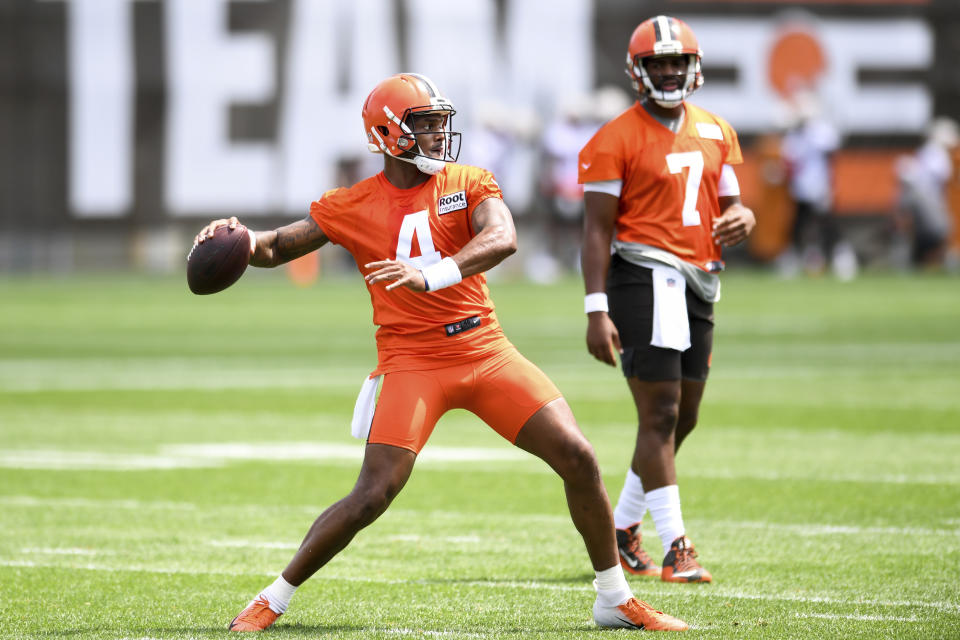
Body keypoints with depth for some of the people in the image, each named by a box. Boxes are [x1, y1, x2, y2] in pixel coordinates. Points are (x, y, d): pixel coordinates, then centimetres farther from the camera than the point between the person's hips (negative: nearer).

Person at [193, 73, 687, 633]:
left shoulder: (469, 184, 1)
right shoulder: (353, 207, 0)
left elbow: (502, 239, -19)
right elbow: (275, 249, 8)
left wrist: (430, 273, -35)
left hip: (485, 349, 2)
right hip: (412, 360, -2)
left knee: (578, 459, -4)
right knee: (372, 497, -14)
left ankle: (616, 600, 12)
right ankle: (274, 600, 4)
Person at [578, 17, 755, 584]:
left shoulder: (715, 133, 14)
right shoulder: (616, 140, -7)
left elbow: (731, 203, 21)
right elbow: (597, 229, -9)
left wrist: (741, 219, -5)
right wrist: (597, 311, -16)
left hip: (697, 283, 7)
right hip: (646, 278, -7)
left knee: (683, 418, 12)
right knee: (661, 415, -9)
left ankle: (621, 531, 26)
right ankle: (676, 548, -8)